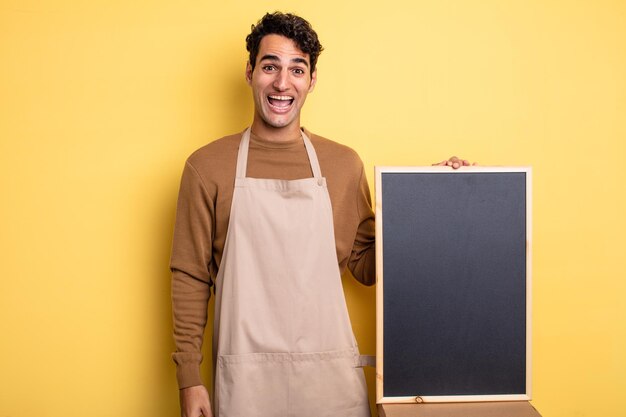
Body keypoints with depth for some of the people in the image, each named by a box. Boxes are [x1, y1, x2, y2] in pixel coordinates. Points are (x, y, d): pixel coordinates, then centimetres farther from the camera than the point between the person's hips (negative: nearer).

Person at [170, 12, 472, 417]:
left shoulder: (344, 164, 4)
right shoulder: (207, 166, -1)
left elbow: (364, 266, 8)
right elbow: (190, 277, 1)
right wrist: (189, 378, -1)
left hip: (332, 376, 2)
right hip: (245, 380, -1)